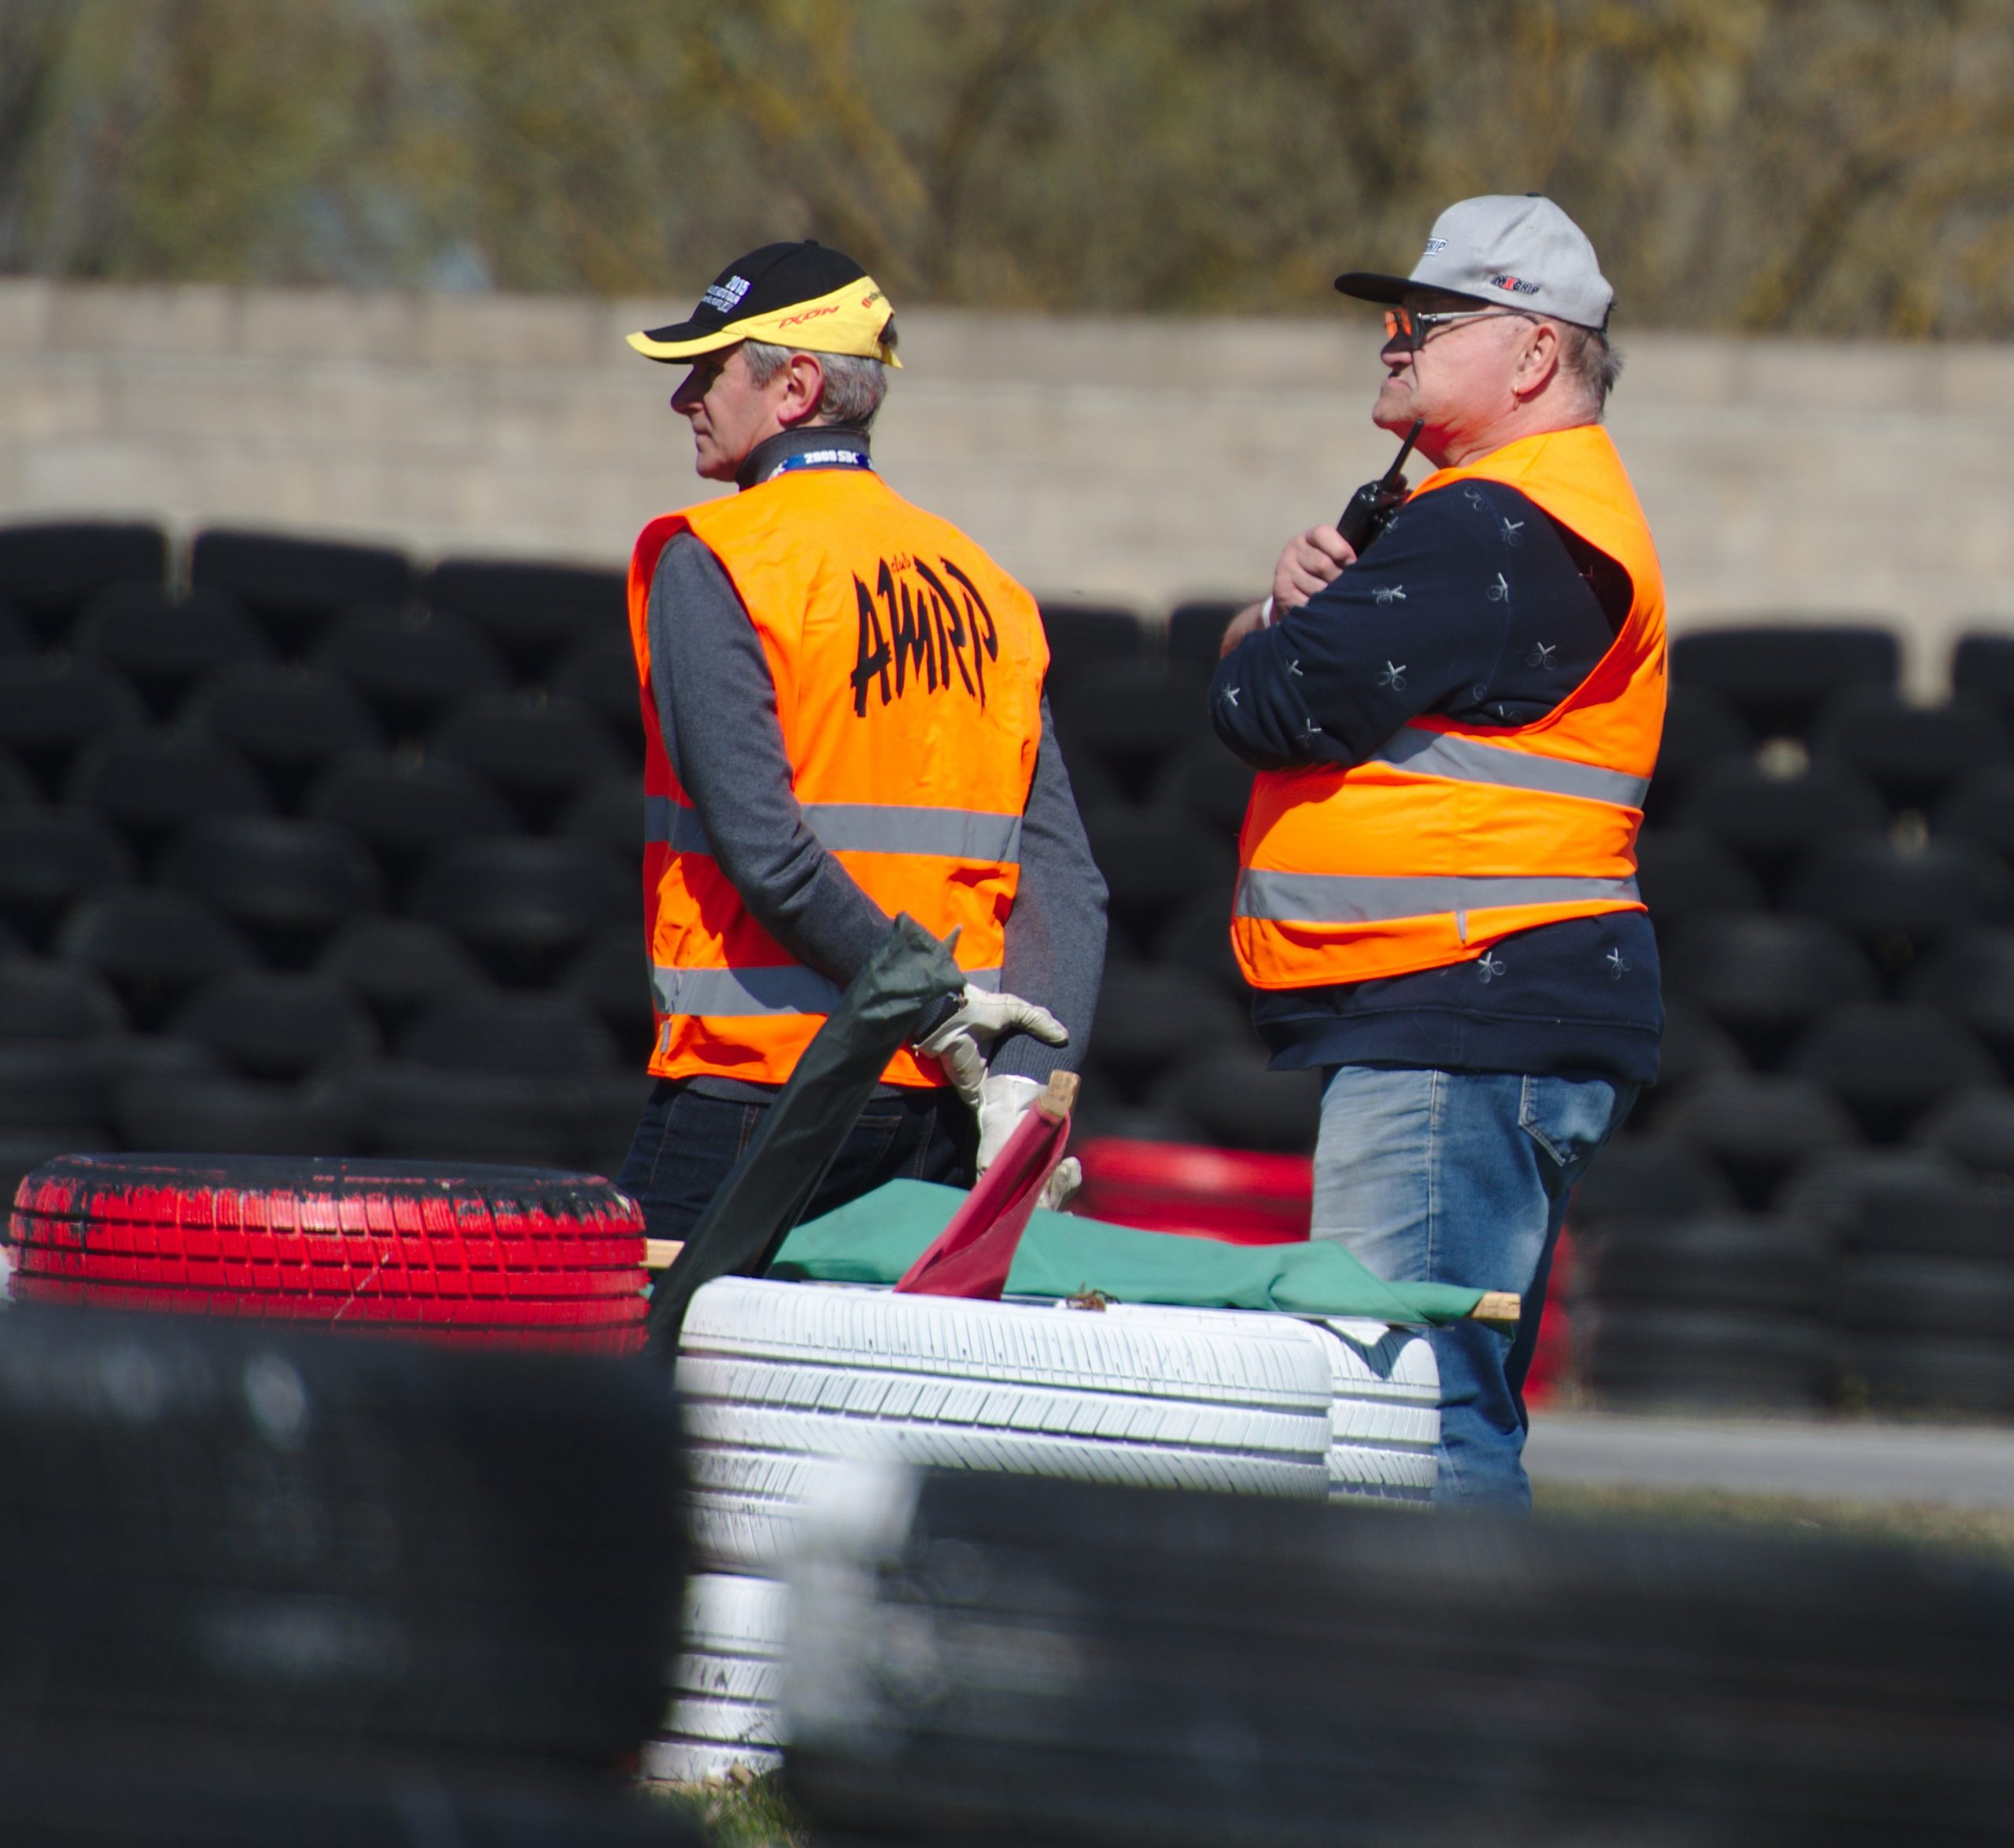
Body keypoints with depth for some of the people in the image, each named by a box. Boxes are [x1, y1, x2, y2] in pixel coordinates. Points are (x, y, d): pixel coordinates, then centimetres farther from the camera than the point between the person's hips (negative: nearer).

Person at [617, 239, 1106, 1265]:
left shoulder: (707, 562, -5)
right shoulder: (982, 584, 13)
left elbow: (761, 845, -17)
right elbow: (1063, 882, 3)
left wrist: (930, 1008, -12)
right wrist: (1018, 1084, -5)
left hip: (757, 1083, -6)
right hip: (938, 1107, 6)